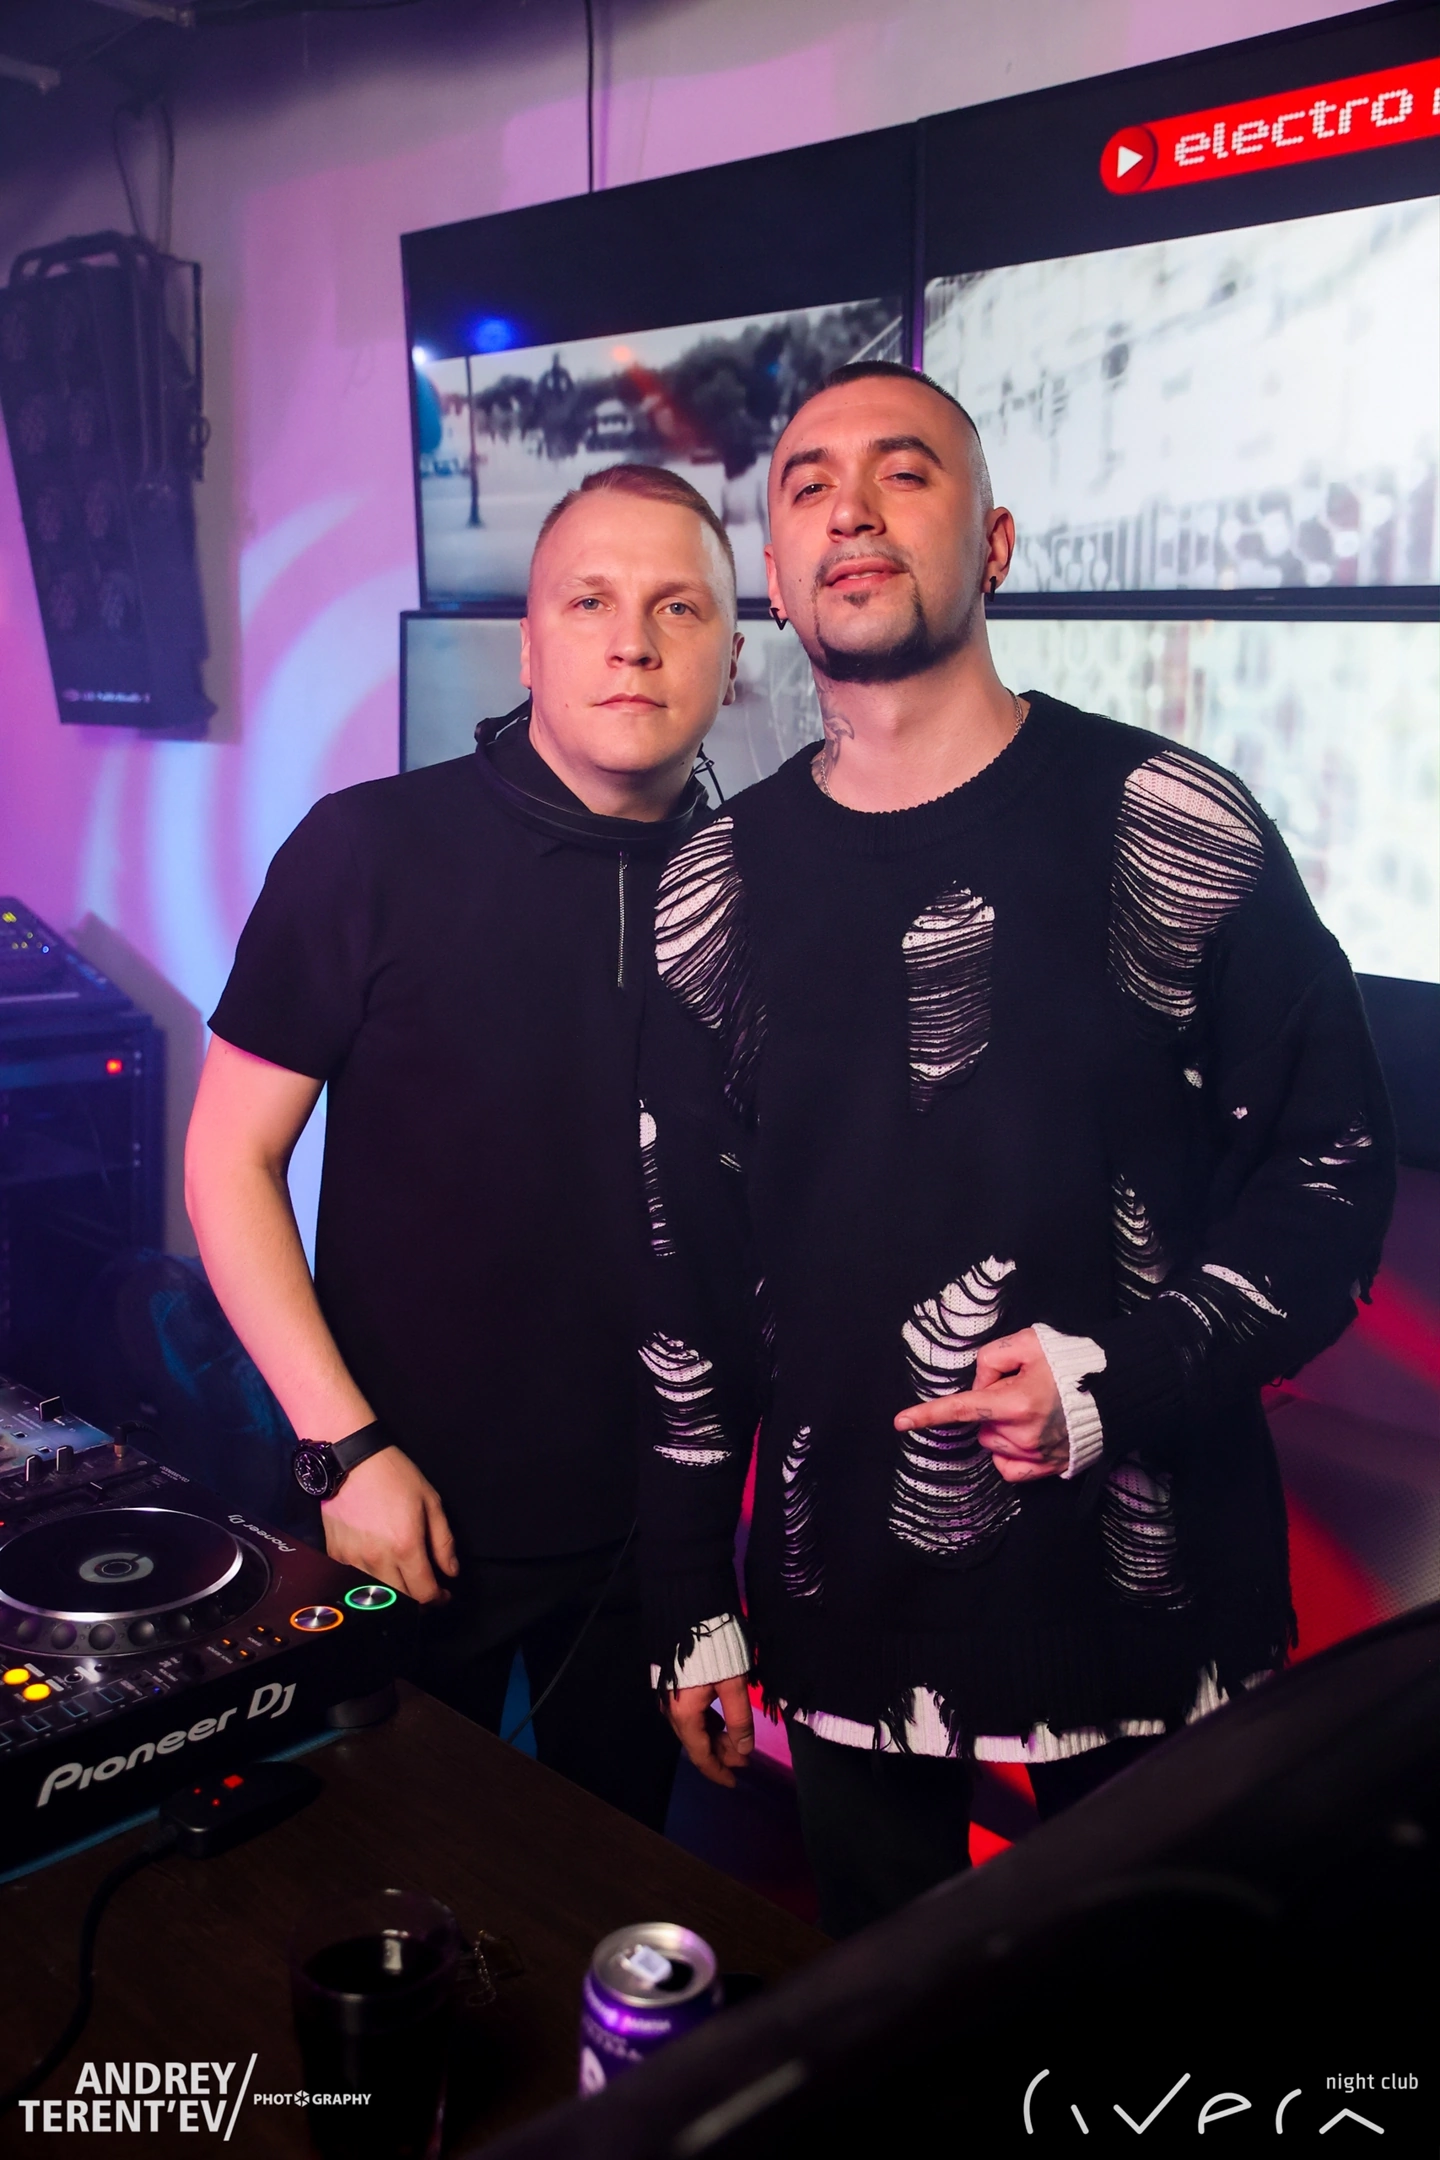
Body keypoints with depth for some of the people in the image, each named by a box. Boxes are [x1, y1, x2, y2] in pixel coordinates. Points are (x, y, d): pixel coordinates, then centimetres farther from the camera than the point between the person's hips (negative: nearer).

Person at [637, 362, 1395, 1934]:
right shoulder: (717, 891, 1)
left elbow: (1332, 1169, -4)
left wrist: (1120, 1377, -18)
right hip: (847, 1630, 3)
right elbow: (684, 1268, 4)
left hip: (1150, 1598, -2)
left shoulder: (1171, 830, -7)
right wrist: (694, 1613, 6)